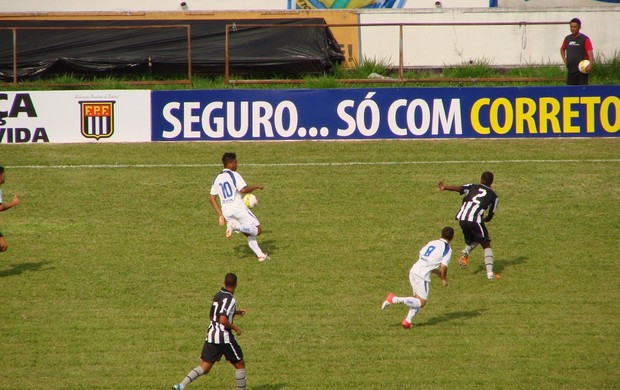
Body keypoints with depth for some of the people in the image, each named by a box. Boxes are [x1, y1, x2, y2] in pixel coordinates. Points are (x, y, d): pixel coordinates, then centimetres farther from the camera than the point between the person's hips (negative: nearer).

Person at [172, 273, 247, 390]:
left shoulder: (218, 295, 12)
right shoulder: (230, 299, -14)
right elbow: (223, 320, -24)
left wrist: (235, 312, 28)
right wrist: (235, 328, -9)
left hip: (211, 336, 7)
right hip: (224, 337, -7)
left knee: (204, 367, 4)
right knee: (240, 365, 12)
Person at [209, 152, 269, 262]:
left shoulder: (217, 178, 15)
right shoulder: (233, 175, -7)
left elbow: (212, 198, 15)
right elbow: (244, 190, -21)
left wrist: (220, 215, 17)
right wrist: (257, 187, -4)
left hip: (226, 211, 7)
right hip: (238, 208, -7)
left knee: (249, 234, 17)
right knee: (257, 230, -2)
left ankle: (260, 255, 7)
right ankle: (235, 226, -22)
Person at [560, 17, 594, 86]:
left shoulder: (585, 39, -5)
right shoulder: (567, 39, 13)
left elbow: (590, 53, -15)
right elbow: (562, 49, 32)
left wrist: (590, 65, -31)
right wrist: (564, 60, 16)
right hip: (571, 70, 6)